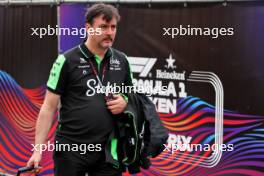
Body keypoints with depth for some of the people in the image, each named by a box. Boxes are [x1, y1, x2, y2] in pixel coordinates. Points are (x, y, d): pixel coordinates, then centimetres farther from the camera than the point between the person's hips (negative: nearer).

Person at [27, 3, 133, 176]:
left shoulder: (121, 61, 6)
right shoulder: (67, 61, -6)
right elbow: (49, 107, -5)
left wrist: (124, 102, -4)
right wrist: (38, 149, -9)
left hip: (108, 150, 4)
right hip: (71, 149, -3)